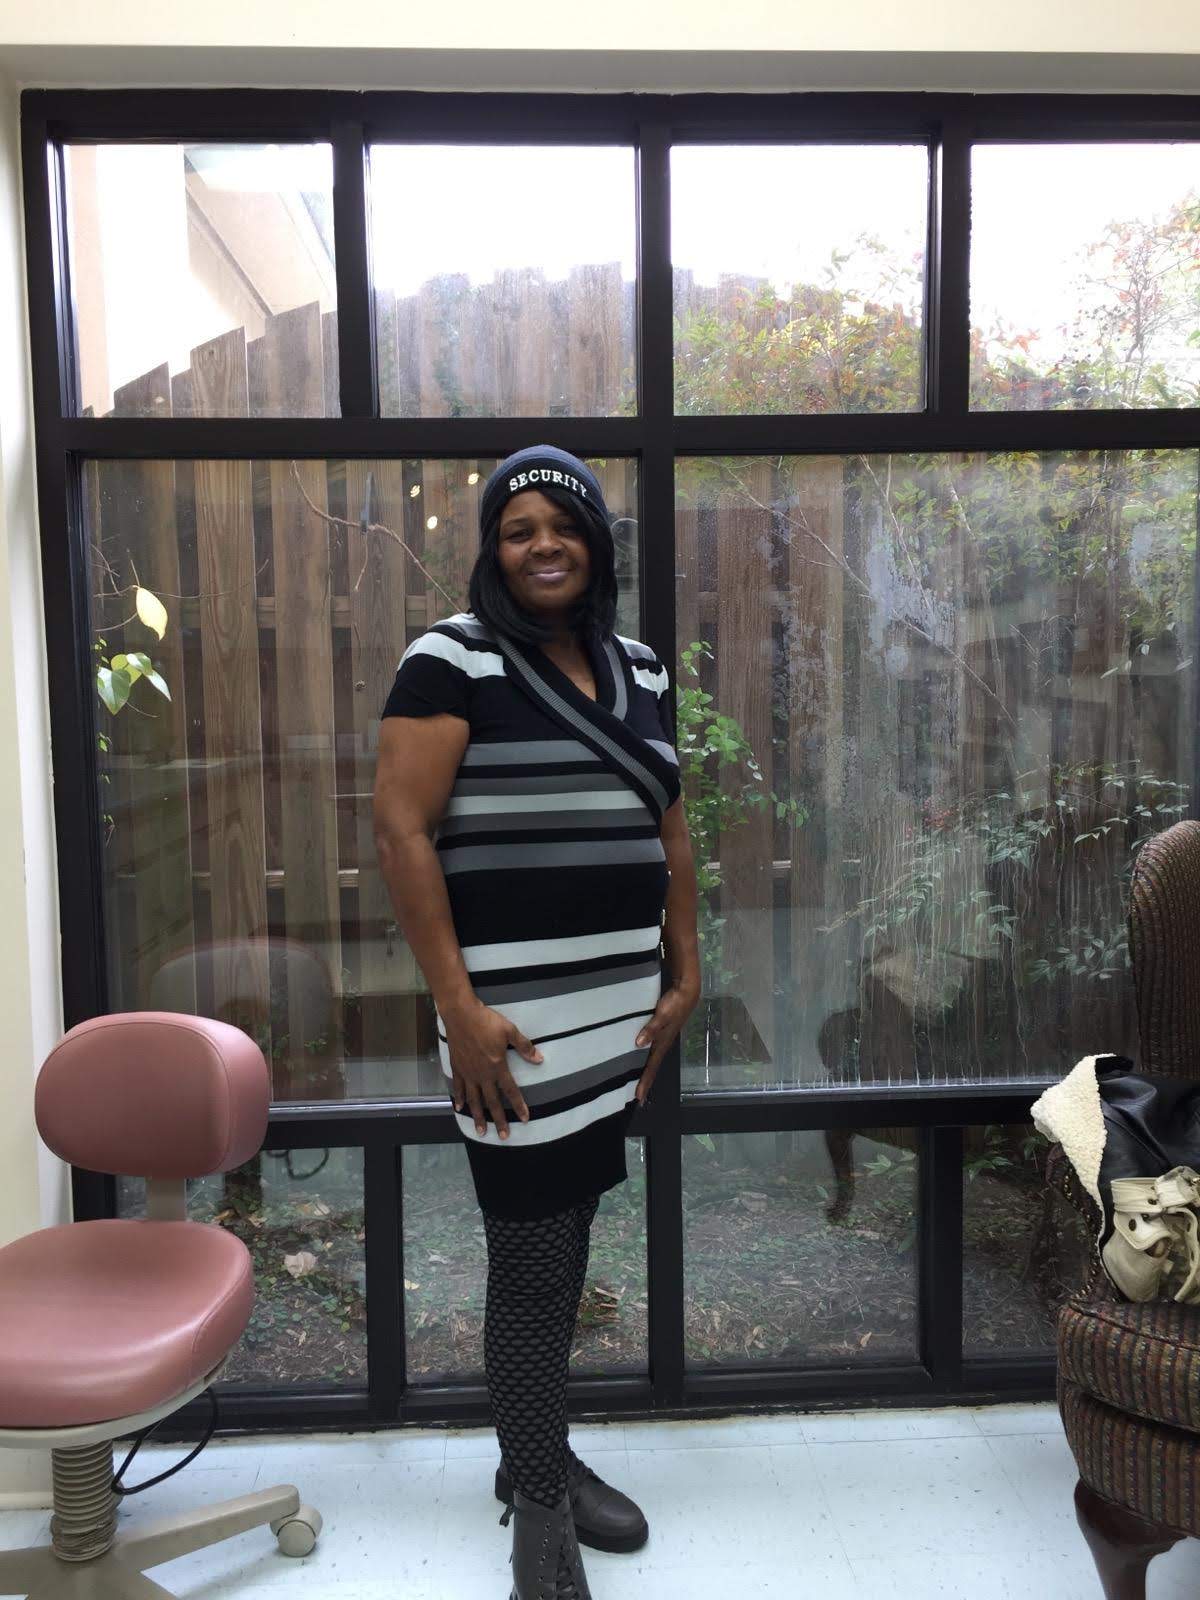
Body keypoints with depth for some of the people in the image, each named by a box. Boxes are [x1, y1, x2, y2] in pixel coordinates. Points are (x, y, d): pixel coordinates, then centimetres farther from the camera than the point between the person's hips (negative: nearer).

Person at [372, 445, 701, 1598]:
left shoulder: (637, 669, 11)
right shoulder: (454, 658, -8)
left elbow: (669, 831, 16)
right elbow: (400, 831, -13)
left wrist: (684, 978, 12)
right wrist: (457, 1006, -17)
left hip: (619, 1010, 6)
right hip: (512, 1020, -6)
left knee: (569, 1237, 18)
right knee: (529, 1259, 3)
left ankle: (539, 1453, 38)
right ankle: (539, 1506, 25)